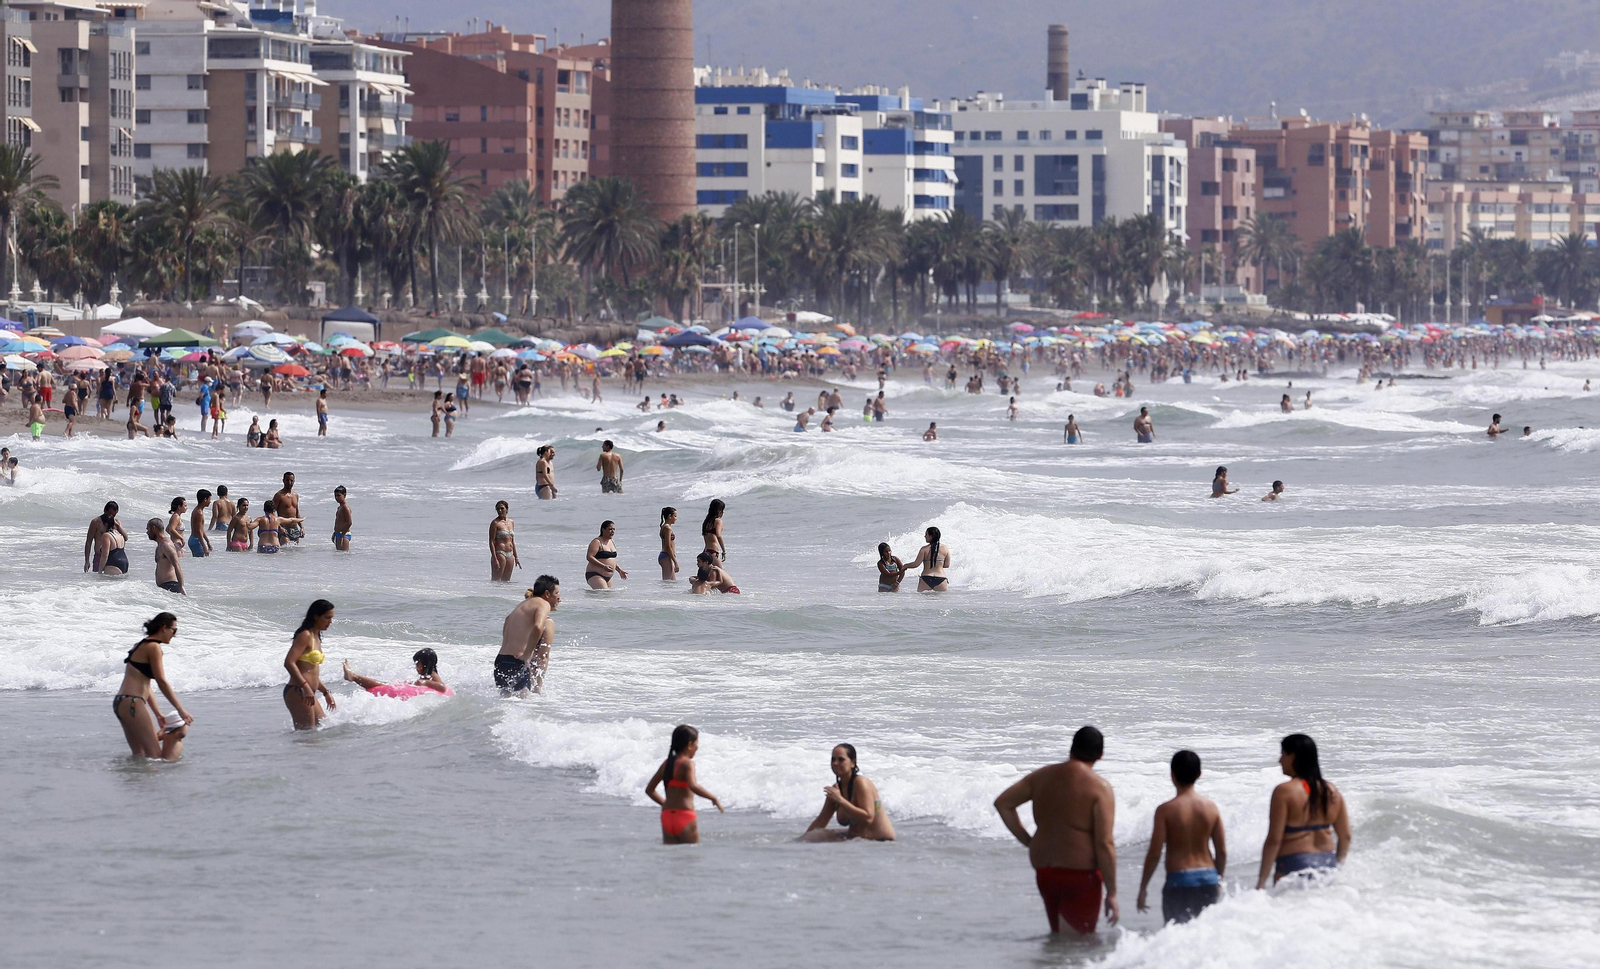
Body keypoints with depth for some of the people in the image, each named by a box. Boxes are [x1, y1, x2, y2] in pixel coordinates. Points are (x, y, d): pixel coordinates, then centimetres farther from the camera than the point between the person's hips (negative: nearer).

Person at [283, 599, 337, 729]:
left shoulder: (316, 638, 19)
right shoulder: (305, 636, -10)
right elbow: (289, 663, -22)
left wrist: (326, 693, 26)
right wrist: (306, 687, -29)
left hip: (308, 693, 10)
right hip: (297, 692, -10)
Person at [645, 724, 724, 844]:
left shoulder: (667, 763, 12)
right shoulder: (687, 763, -10)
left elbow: (649, 790, 16)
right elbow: (693, 786, -27)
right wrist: (713, 798, -17)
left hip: (667, 816, 7)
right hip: (685, 816, -7)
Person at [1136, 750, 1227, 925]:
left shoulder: (1166, 810, -9)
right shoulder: (1210, 807, 2)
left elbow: (1154, 853, -9)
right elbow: (1222, 852, 5)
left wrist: (1143, 888, 1)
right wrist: (1219, 881, 21)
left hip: (1179, 881, -4)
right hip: (1208, 880, 4)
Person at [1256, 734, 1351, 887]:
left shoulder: (1284, 792, -12)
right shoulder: (1332, 792, 7)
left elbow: (1274, 840, -14)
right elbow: (1345, 837, 10)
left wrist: (1261, 881, -11)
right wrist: (1337, 867, 25)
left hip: (1295, 864, -7)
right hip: (1328, 864, 7)